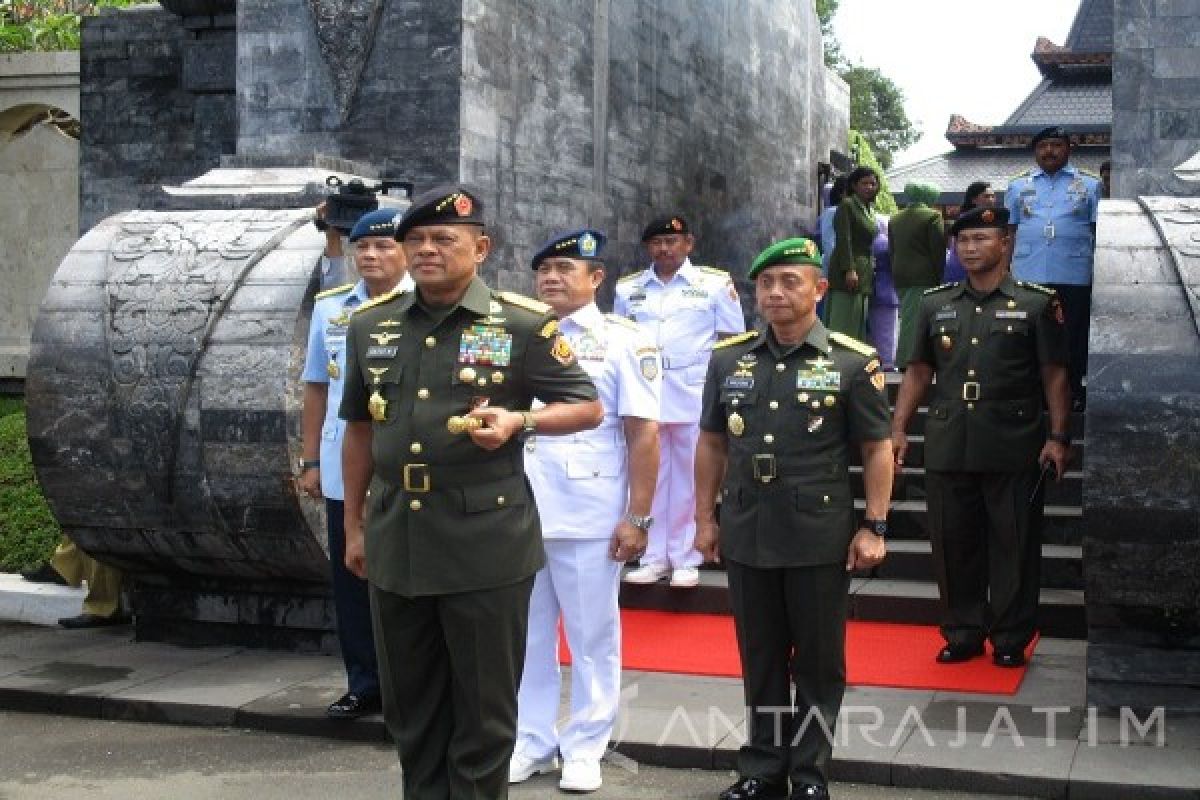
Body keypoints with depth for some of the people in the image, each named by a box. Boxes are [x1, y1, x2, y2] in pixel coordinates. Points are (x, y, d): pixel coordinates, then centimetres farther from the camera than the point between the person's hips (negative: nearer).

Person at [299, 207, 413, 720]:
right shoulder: (329, 307, 8)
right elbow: (316, 388, 12)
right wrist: (310, 461, 10)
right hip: (343, 474, 4)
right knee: (352, 584, 11)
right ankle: (364, 686, 24)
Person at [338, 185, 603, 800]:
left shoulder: (524, 324, -4)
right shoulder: (371, 324, 9)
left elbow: (588, 408, 0)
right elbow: (359, 429, 16)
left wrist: (518, 420, -17)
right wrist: (354, 524, 16)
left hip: (486, 544, -4)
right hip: (396, 541, 4)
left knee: (484, 708, 6)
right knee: (409, 705, 15)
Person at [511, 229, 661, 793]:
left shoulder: (623, 340, -2)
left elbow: (644, 434, -5)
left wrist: (637, 518, -10)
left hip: (589, 517, -4)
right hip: (519, 514, 4)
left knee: (592, 638, 7)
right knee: (526, 636, 12)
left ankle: (584, 748, 19)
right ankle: (530, 741, 24)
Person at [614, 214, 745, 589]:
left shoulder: (715, 283, 2)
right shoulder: (628, 288, 10)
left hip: (695, 394, -3)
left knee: (689, 478, 3)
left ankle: (686, 559, 11)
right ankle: (653, 557, 15)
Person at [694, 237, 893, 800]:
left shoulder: (853, 362, -4)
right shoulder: (729, 359, 5)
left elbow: (877, 449, -2)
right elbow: (712, 443, 12)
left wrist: (874, 527, -6)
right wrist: (705, 517, 10)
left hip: (820, 539, -3)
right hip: (747, 536, 3)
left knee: (819, 662, 7)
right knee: (759, 659, 13)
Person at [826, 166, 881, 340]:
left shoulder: (870, 209, 19)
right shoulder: (847, 205, -6)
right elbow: (844, 239, -14)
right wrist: (849, 270, -21)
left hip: (865, 273, 8)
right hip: (849, 271, -8)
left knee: (859, 325, 8)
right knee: (843, 324, -9)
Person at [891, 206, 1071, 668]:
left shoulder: (1037, 303, 2)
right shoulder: (935, 304, 11)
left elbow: (1055, 375, 1)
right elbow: (918, 371, 13)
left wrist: (1058, 436, -7)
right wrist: (898, 429, 5)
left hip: (1015, 450, -3)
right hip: (948, 449, 3)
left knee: (1014, 544, 4)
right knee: (953, 543, 8)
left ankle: (1011, 639, 16)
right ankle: (962, 634, 20)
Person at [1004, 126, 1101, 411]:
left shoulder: (1089, 186, 9)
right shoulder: (1018, 187, 14)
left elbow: (1099, 233, 7)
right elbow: (1009, 233, 13)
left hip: (1074, 279, -1)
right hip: (1027, 277, 1)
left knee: (1073, 337, 3)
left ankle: (1073, 394, 12)